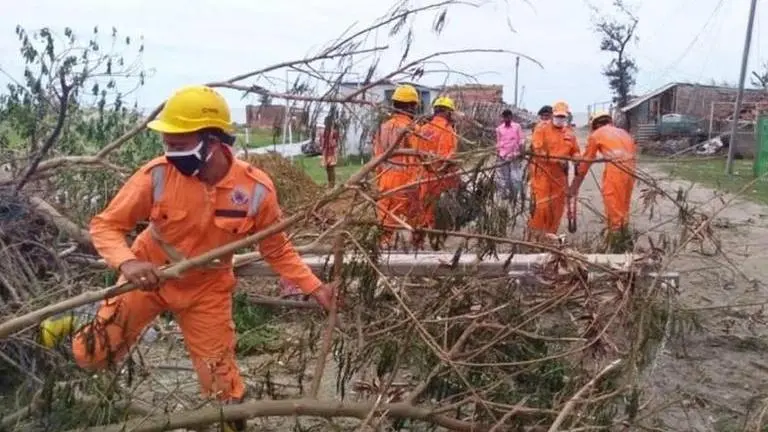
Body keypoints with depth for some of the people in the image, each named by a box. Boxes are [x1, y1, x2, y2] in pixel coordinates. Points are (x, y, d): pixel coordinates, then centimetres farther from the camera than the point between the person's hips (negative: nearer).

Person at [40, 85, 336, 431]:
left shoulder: (256, 189, -23)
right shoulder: (157, 174, -26)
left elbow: (277, 250, -8)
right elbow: (106, 224, -16)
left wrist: (315, 288, -16)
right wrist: (127, 263, -36)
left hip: (206, 289, 0)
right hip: (148, 277, 0)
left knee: (221, 381, 5)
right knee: (91, 356, 7)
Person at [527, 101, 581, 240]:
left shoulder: (569, 133, 14)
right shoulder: (542, 128, -4)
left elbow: (575, 152, 20)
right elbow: (537, 149, -15)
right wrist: (556, 159, -23)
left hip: (560, 173, 6)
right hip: (542, 171, -6)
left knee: (557, 205, 9)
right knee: (541, 204, -8)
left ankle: (550, 233, 22)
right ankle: (535, 233, 6)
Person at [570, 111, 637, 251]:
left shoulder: (596, 135, 12)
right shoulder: (623, 132, 27)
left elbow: (586, 161, 16)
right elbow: (634, 152, 19)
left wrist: (575, 185, 24)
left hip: (614, 169, -6)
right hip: (630, 170, 6)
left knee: (613, 209, 0)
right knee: (623, 208, 17)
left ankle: (616, 246, 2)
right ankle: (625, 242, 24)